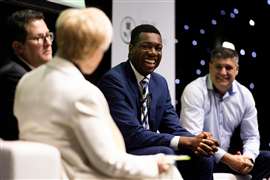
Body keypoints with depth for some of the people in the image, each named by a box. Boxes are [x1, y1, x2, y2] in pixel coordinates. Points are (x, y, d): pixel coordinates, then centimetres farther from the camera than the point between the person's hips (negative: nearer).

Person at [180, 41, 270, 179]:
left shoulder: (245, 95, 4)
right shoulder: (194, 91, -12)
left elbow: (251, 136, 10)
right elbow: (192, 136, -21)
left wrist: (247, 157, -14)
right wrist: (227, 158, -25)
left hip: (229, 157, 6)